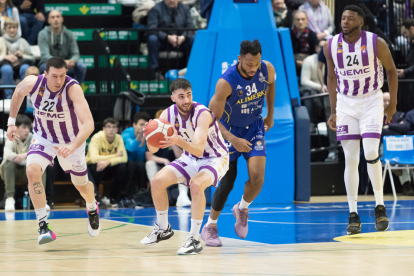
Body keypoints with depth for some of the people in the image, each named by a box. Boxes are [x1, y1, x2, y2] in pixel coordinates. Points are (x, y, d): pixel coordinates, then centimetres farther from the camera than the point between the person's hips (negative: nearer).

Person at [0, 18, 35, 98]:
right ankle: (8, 98, -46)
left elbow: (32, 58, 20)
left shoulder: (22, 41, 28)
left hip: (20, 64, 2)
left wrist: (22, 55, 0)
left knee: (25, 68, -38)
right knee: (7, 69, -41)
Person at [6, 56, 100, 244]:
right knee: (32, 171, -28)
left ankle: (92, 209, 54)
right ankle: (43, 226, -21)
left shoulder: (73, 88, -35)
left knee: (82, 185, 17)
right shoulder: (32, 83, -24)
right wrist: (11, 121, 7)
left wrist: (73, 146, -60)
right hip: (43, 138, 1)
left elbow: (88, 123, -46)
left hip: (72, 141, -1)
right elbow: (18, 93, 4)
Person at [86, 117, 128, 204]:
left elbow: (124, 158, -22)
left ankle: (114, 198, -10)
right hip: (93, 168, -4)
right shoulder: (97, 138, -21)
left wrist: (108, 162, -40)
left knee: (122, 167, -25)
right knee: (97, 166, -37)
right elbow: (94, 158, -36)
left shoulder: (118, 138, -10)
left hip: (109, 168, 4)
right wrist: (115, 156, -28)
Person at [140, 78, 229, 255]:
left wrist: (178, 141, -58)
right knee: (157, 181, -7)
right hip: (190, 159, 6)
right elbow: (153, 149, -14)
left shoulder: (203, 114, -30)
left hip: (215, 159, -6)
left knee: (196, 185, -34)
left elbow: (199, 150, -41)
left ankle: (194, 240, -25)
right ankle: (163, 229, 16)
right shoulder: (168, 114, -13)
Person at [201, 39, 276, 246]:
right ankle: (210, 227, 14)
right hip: (229, 130, -3)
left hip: (254, 127, 3)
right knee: (227, 182, -5)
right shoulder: (226, 82, -31)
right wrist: (233, 140, -35)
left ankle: (242, 209, 16)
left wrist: (270, 115, 13)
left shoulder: (267, 70, -18)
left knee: (257, 176, -15)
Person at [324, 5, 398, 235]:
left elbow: (391, 70, 1)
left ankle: (380, 206, 1)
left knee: (371, 154, -15)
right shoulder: (331, 46, -5)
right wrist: (333, 111, 8)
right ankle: (353, 214, 5)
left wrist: (393, 104, 2)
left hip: (372, 102, -2)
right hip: (346, 104, 2)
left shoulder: (376, 43, -14)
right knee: (350, 160, 0)